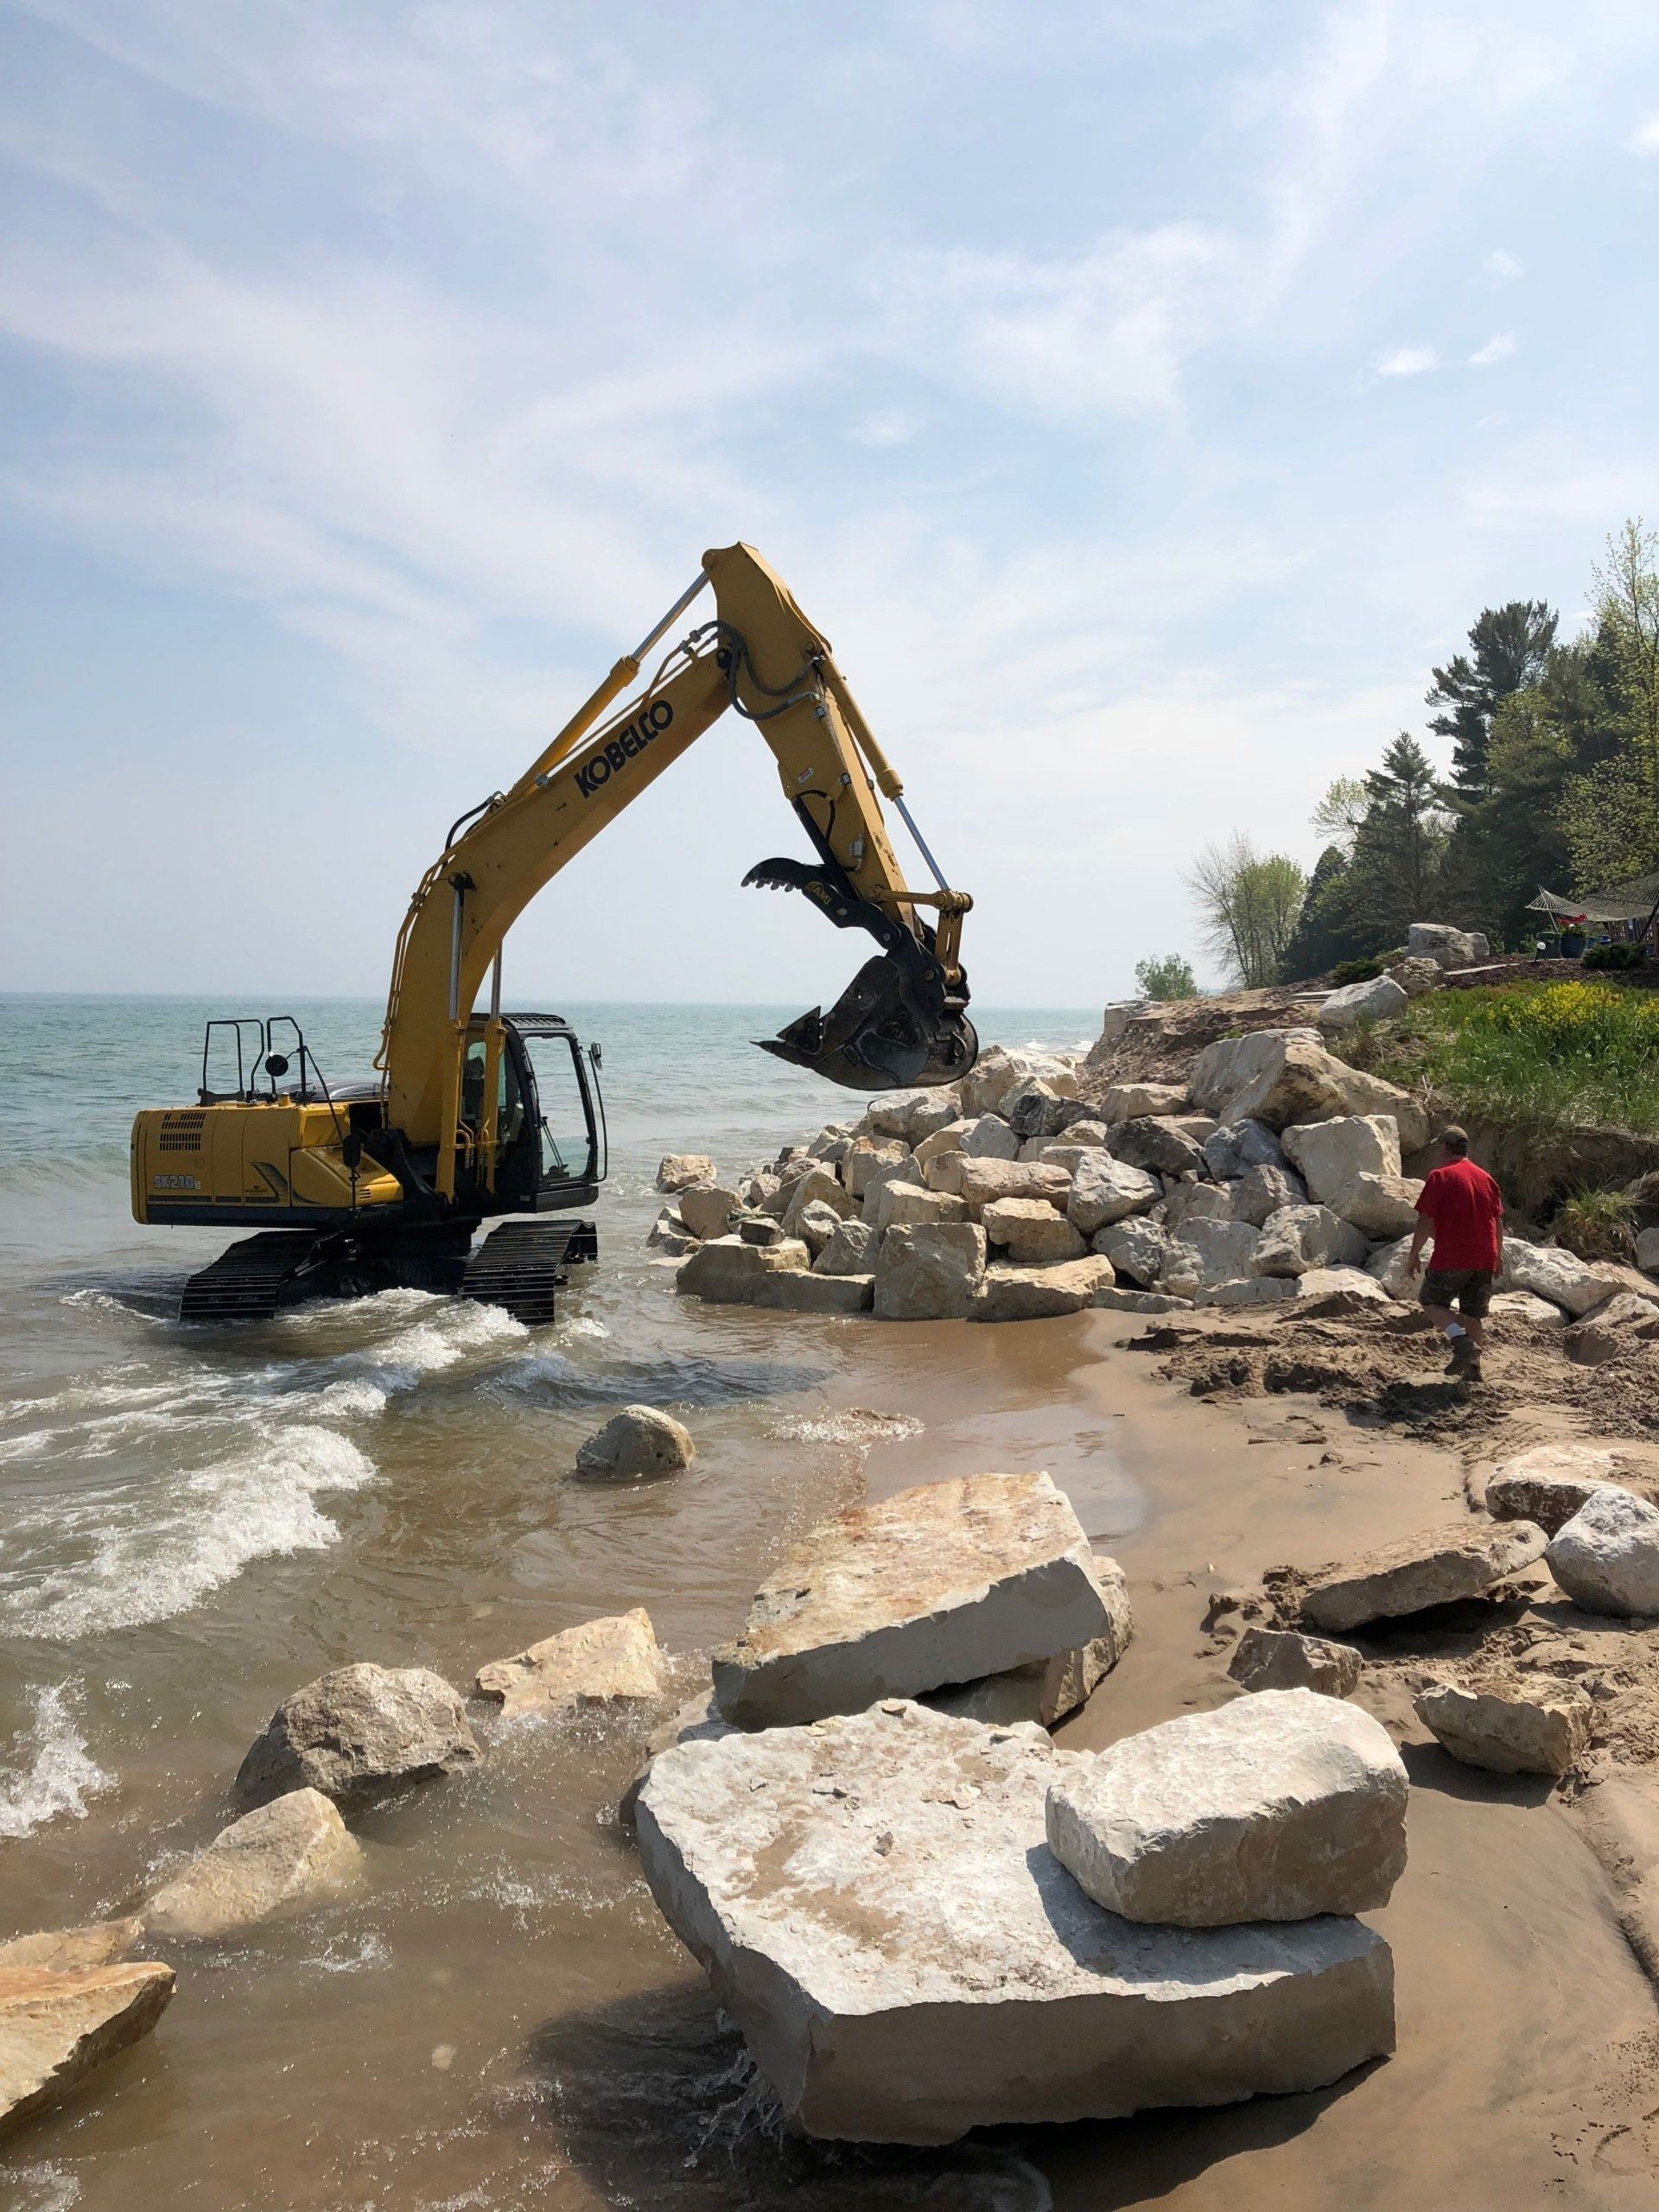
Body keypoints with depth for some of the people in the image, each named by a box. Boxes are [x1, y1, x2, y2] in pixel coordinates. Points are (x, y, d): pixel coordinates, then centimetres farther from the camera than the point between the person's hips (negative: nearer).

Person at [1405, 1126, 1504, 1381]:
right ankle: (1473, 1367, 14)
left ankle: (1462, 1341, -15)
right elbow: (1498, 1221, 15)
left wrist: (1414, 1254, -3)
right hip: (1484, 1260, 6)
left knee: (1432, 1302, 7)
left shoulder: (1441, 1176, -7)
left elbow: (1426, 1220, -11)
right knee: (1474, 1314, 14)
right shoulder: (1485, 1178, 12)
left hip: (1451, 1258, -6)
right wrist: (1498, 1256, 24)